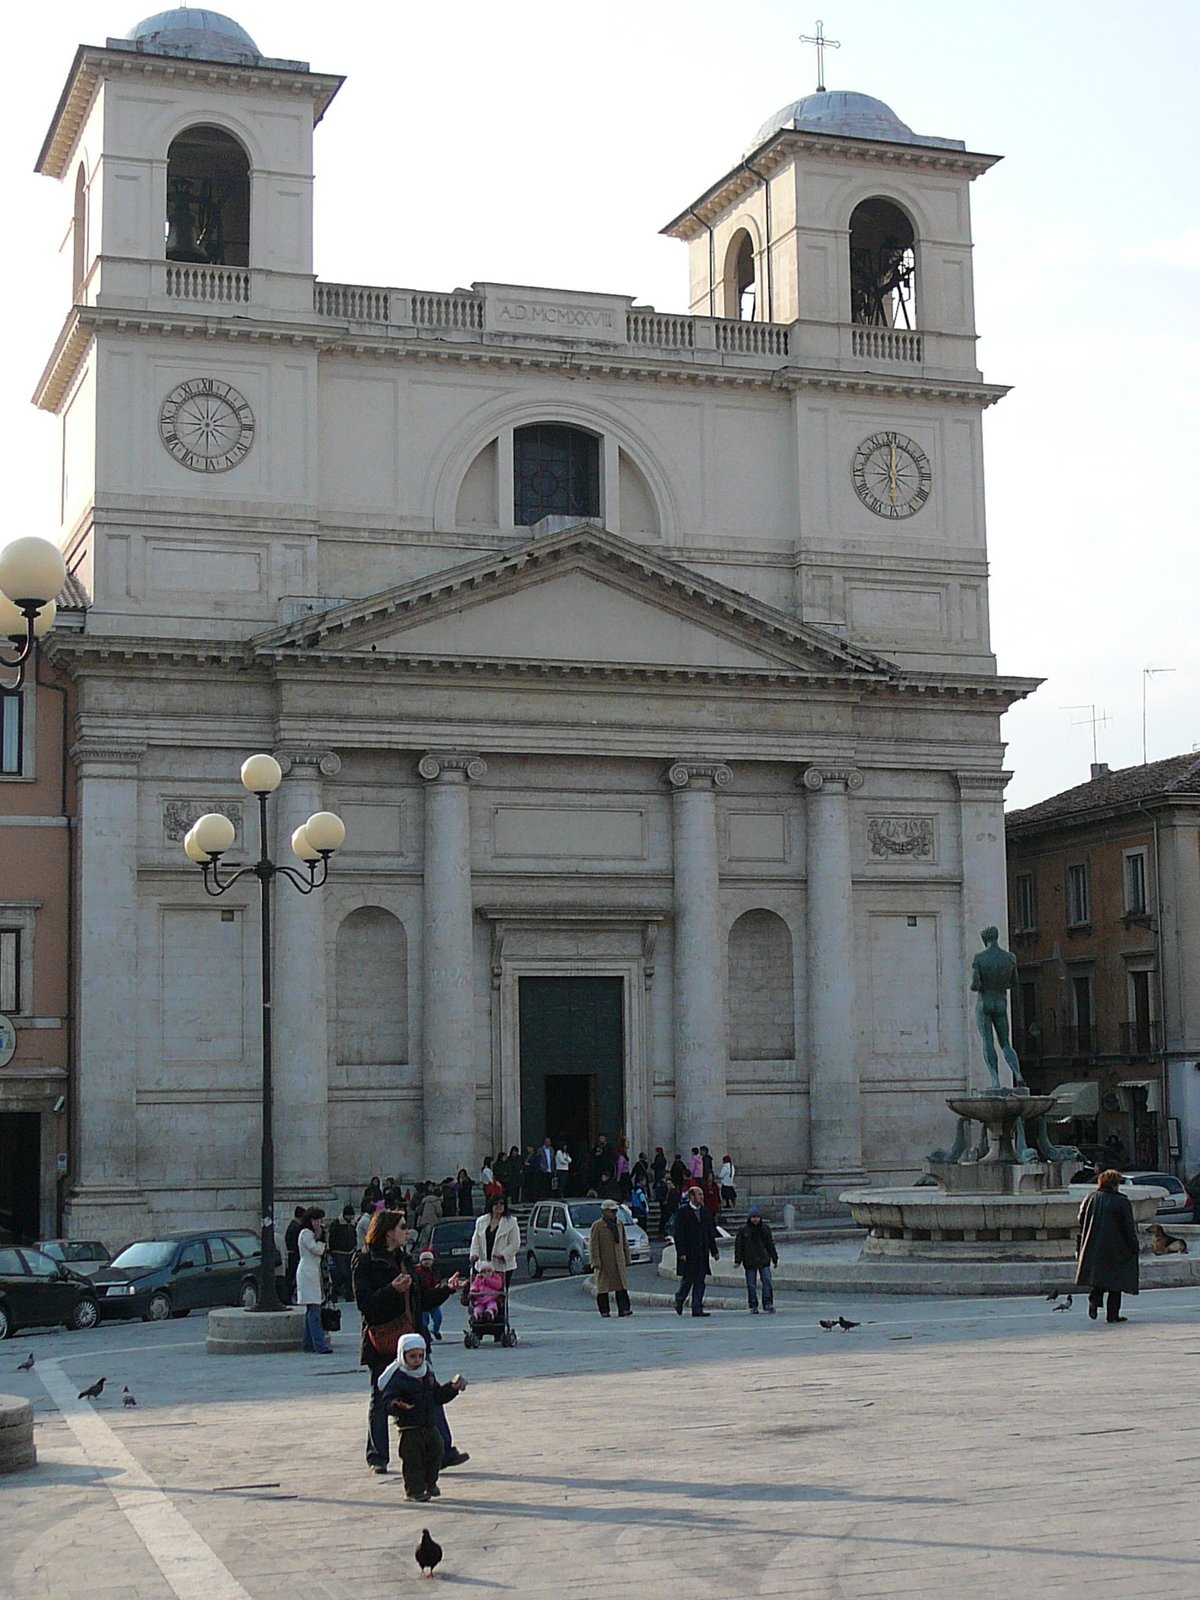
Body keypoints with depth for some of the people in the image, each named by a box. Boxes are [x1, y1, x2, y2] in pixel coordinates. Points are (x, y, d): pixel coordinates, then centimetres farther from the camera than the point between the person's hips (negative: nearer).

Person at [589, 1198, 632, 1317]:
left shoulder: (619, 1224, 12)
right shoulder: (597, 1226, -6)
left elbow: (625, 1243, 18)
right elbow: (593, 1246, -8)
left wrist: (627, 1260, 14)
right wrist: (595, 1263, -14)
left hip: (619, 1262, 5)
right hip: (604, 1263, -5)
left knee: (622, 1285, -2)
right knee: (603, 1287, 2)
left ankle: (624, 1309, -2)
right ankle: (604, 1311, 8)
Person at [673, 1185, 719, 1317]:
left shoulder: (704, 1212, 13)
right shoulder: (682, 1212, -6)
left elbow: (710, 1233, 16)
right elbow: (678, 1234, -10)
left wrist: (714, 1251, 12)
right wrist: (681, 1253, -16)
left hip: (702, 1253, 6)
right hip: (688, 1253, -6)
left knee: (700, 1281, 3)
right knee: (687, 1279, -2)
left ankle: (697, 1308, 5)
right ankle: (679, 1300, 22)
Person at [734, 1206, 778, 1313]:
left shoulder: (765, 1228, 5)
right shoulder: (743, 1230, -1)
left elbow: (770, 1244, 12)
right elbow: (738, 1245, 1)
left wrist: (775, 1259, 13)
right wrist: (737, 1260, -5)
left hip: (764, 1260, 1)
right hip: (749, 1262, -1)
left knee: (767, 1281, -7)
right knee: (751, 1285, 2)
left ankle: (768, 1303, 0)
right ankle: (753, 1306, 9)